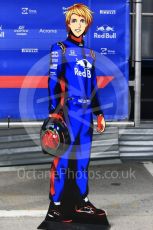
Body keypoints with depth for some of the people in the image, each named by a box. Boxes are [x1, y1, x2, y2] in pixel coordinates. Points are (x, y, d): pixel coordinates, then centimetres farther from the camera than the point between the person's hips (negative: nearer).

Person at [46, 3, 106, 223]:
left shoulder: (90, 53, 17)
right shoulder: (59, 48, 0)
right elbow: (53, 80, -9)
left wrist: (99, 113, 15)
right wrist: (54, 111, -18)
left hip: (86, 110, 6)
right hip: (68, 109, -6)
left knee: (83, 157, 10)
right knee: (63, 156, -6)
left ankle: (82, 202, 20)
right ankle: (55, 206, 0)